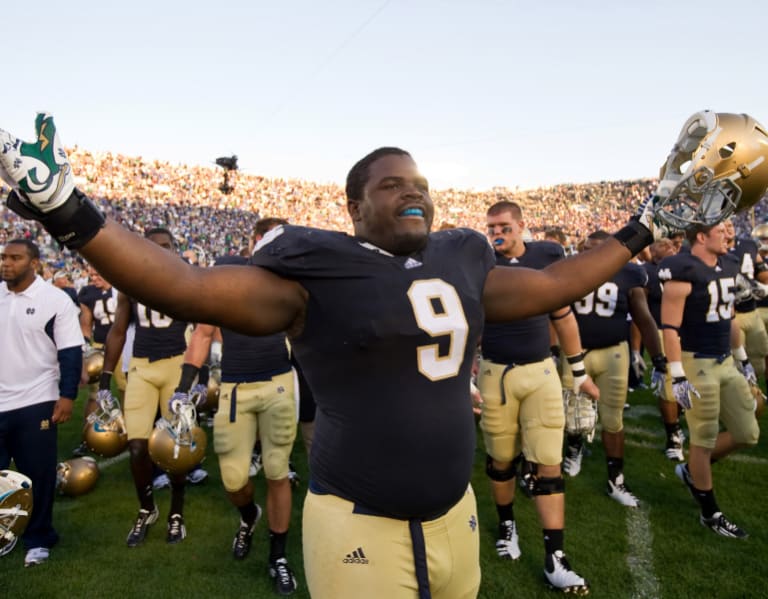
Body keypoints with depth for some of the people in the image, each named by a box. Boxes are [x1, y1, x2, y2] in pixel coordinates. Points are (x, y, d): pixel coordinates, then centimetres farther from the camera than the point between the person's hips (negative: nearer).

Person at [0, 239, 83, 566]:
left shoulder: (55, 300, -8)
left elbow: (70, 352, -8)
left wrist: (67, 396, -13)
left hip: (35, 402, -4)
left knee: (37, 474, 7)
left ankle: (38, 539, 23)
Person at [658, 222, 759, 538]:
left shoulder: (728, 265, 9)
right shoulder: (684, 272, -18)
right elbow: (670, 328, -19)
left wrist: (742, 358, 22)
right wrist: (678, 377, -22)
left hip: (726, 362, 8)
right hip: (697, 364, -8)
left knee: (747, 434, 13)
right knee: (704, 440, 4)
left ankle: (692, 472, 31)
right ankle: (710, 513, 21)